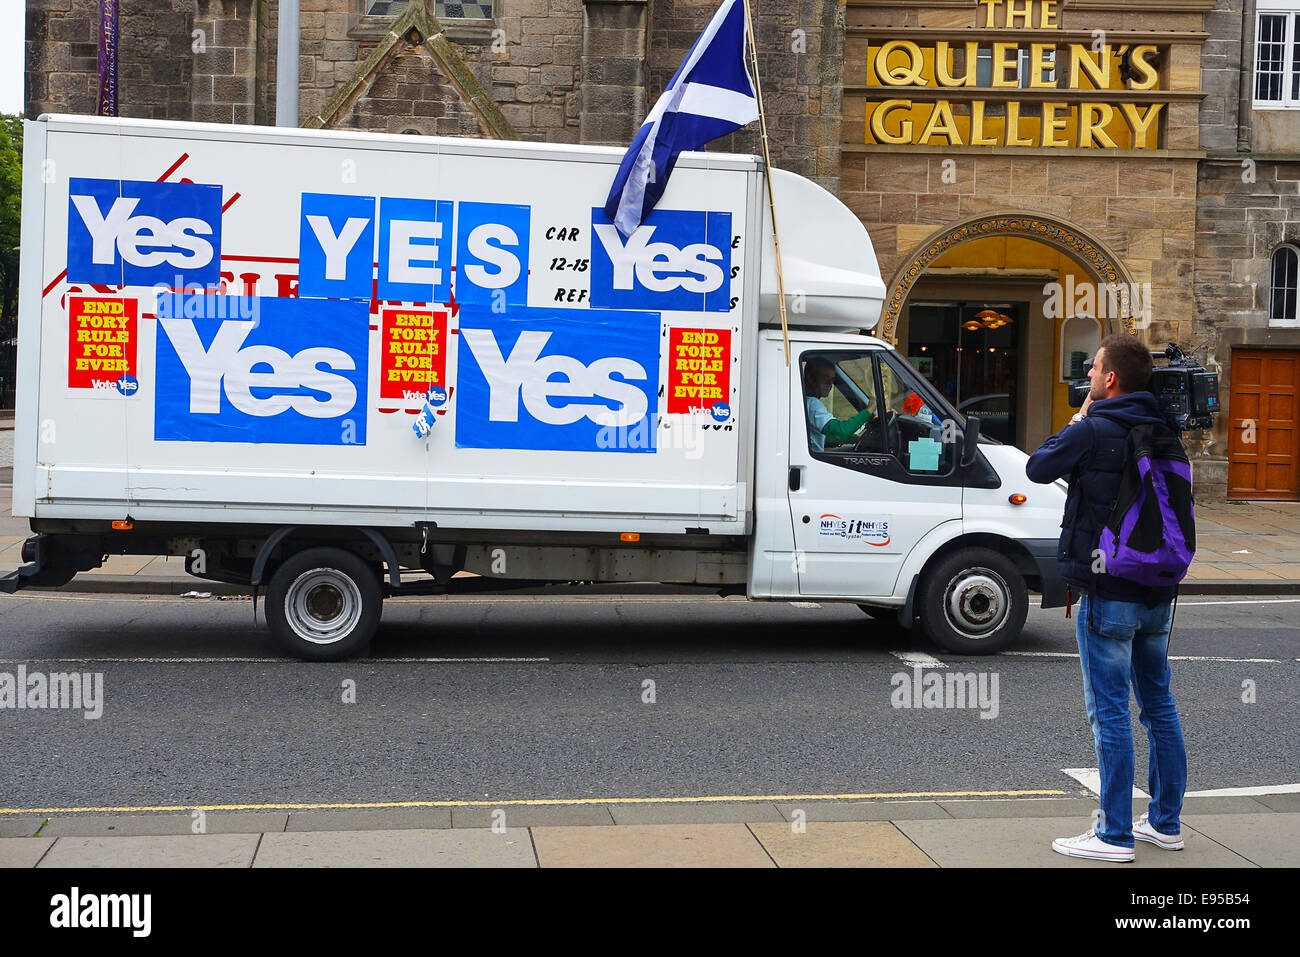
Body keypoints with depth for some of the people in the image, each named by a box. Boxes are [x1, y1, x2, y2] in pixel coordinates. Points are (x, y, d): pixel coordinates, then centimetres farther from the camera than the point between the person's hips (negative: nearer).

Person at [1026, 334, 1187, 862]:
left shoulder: (1094, 431, -15)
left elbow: (1038, 468, -7)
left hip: (1108, 592, -8)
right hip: (1158, 591, 8)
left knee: (1109, 710, -3)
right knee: (1158, 701, 16)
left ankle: (1115, 836, 1)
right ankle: (1165, 821, 26)